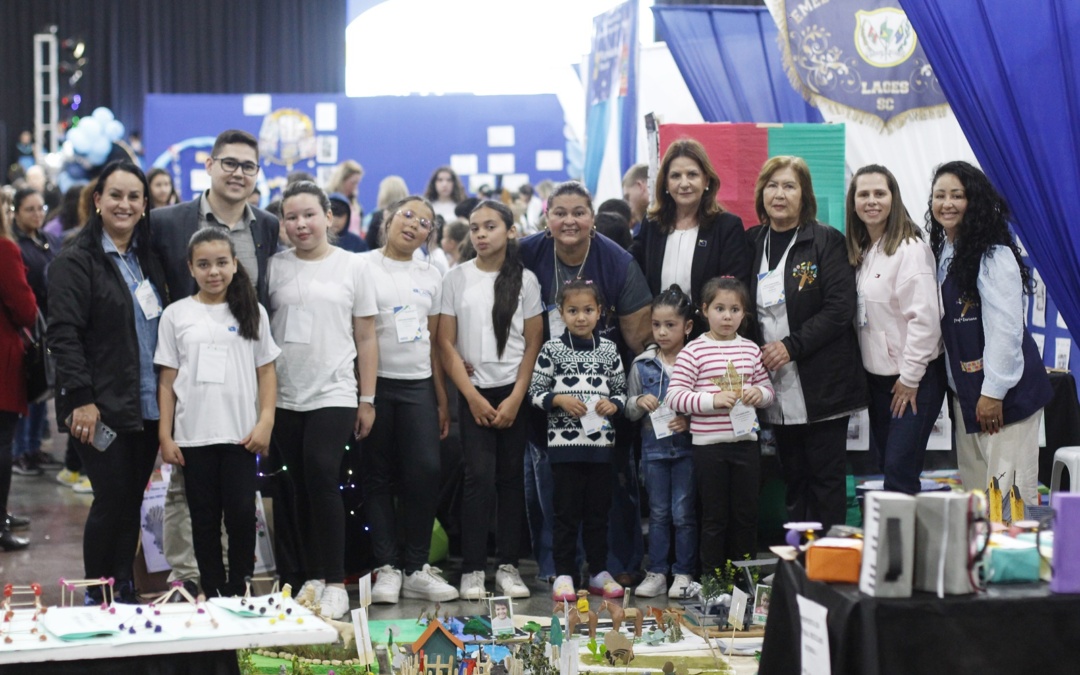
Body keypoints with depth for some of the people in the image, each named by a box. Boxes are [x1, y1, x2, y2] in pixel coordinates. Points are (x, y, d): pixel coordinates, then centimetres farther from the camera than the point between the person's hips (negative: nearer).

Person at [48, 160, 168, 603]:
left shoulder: (147, 261, 14)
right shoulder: (76, 262, -6)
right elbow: (64, 334, -13)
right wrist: (81, 398, -20)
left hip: (148, 408, 6)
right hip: (103, 410, -6)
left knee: (131, 503, 9)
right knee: (113, 499, -7)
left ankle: (125, 595, 18)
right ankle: (97, 596, 7)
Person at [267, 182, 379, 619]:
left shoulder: (352, 267, 4)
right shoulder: (275, 268, 6)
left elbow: (366, 339, 6)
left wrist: (368, 400, 3)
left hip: (334, 394, -2)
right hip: (285, 397, 2)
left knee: (321, 476, -15)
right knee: (302, 488, 6)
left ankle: (335, 583, -9)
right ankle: (313, 577, 16)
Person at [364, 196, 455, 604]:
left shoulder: (431, 278, 13)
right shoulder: (363, 268, 0)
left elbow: (434, 341, 15)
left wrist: (442, 398, 11)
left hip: (419, 385, 3)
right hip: (376, 382, -3)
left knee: (426, 472, -5)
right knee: (379, 476, 2)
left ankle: (415, 567, 4)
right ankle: (386, 567, 7)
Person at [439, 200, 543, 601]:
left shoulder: (524, 280, 5)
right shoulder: (457, 279, 4)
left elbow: (534, 343, 3)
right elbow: (447, 343, 2)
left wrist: (516, 398, -5)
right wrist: (473, 396, -6)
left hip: (515, 392, 1)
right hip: (474, 392, -1)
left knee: (511, 476, 2)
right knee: (480, 477, -10)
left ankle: (509, 566, 8)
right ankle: (472, 570, -6)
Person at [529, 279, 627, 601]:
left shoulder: (609, 349, 7)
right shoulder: (552, 349, -1)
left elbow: (622, 390, 13)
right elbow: (535, 391, 0)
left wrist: (614, 403, -7)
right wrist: (559, 400, -16)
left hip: (601, 441, 3)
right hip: (564, 441, -3)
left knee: (598, 510, 10)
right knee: (566, 511, 2)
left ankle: (599, 572, 19)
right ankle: (564, 574, 8)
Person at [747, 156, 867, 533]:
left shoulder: (826, 241, -5)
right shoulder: (753, 243, 10)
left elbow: (840, 307, -12)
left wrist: (792, 345, -17)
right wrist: (757, 354, 1)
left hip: (822, 385, -5)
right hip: (779, 388, 5)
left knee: (826, 479, -1)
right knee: (793, 479, 11)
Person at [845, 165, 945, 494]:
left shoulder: (910, 248, -14)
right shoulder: (860, 252, 11)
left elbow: (924, 318, -19)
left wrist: (910, 377, -17)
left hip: (914, 379, -8)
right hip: (877, 376, 8)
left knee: (899, 474, -9)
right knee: (887, 468, 11)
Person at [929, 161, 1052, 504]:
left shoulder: (994, 255, -15)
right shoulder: (941, 252, 11)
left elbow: (1006, 328, -19)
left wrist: (993, 392, -20)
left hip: (1005, 389, -8)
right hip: (964, 388, 8)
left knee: (1009, 488, -8)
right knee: (972, 487, 10)